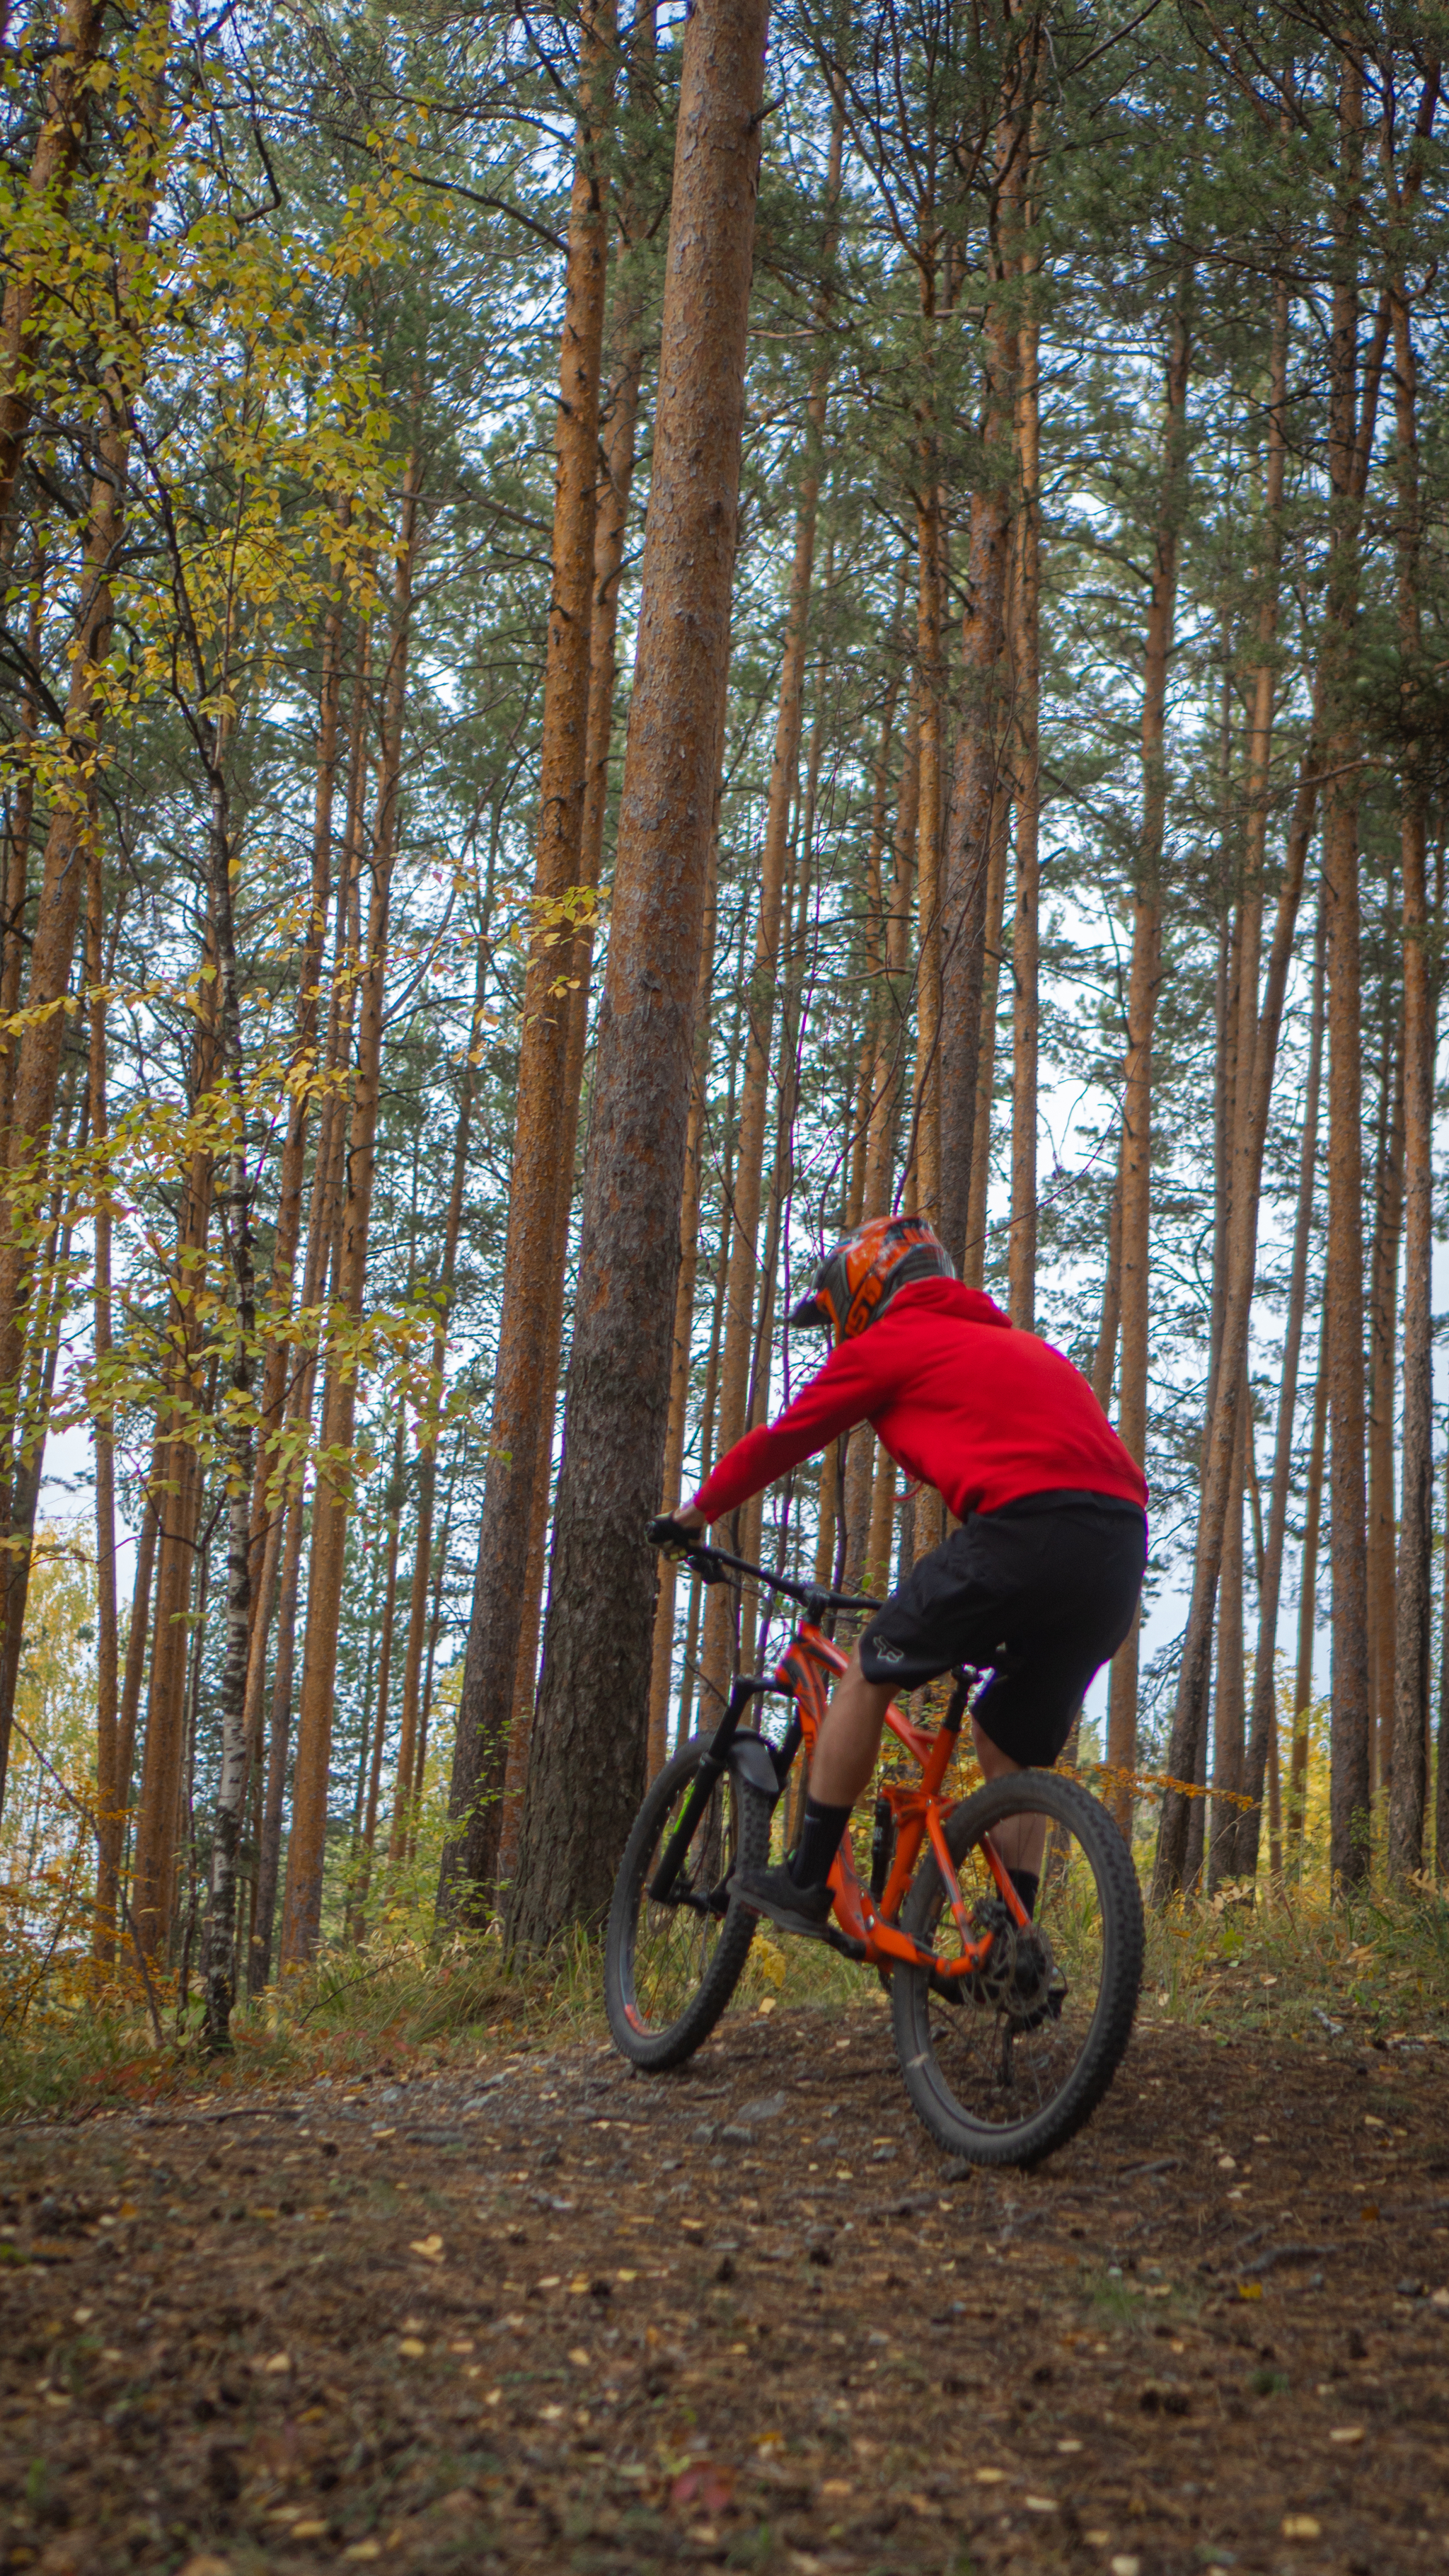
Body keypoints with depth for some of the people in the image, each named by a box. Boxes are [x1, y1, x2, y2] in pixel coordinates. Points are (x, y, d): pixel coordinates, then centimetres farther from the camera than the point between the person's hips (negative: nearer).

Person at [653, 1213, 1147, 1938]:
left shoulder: (888, 1343, 12)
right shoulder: (1016, 1342, 34)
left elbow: (779, 1441, 18)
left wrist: (692, 1515, 34)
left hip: (1027, 1526, -7)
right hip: (1122, 1550, 7)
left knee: (870, 1669, 11)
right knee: (1013, 1746, 21)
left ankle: (805, 1883, 14)